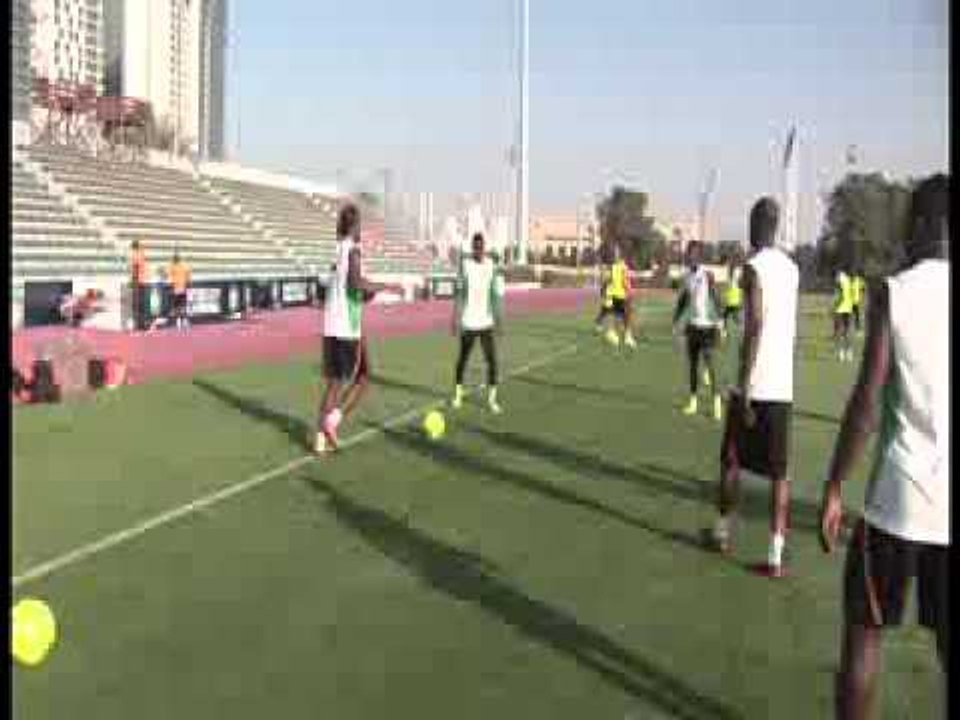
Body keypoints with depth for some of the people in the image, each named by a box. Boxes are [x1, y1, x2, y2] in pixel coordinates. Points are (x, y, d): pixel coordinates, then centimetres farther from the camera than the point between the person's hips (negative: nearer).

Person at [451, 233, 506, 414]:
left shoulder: (492, 266, -2)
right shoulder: (464, 264, -2)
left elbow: (497, 295, -4)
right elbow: (459, 293, 2)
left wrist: (499, 318, -10)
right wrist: (456, 318, -1)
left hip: (486, 322, 0)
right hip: (468, 322, 0)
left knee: (492, 360, -4)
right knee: (463, 358, 10)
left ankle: (492, 399, 7)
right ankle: (458, 394, 27)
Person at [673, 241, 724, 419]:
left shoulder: (707, 274, -10)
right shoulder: (687, 276, 10)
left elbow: (715, 298, -15)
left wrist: (719, 320, -24)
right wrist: (676, 321, 14)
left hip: (707, 325, -6)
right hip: (692, 324, 6)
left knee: (709, 362, -12)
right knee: (692, 363, 9)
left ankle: (717, 401, -9)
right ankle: (693, 401, 16)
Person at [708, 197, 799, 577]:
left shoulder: (754, 267, -11)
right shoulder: (792, 269, 11)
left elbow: (755, 327, -19)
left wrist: (743, 388, -18)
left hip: (754, 386, -6)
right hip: (783, 386, 6)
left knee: (731, 460, 13)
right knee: (779, 471, 5)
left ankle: (723, 531, 28)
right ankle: (775, 556, 2)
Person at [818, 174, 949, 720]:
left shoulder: (893, 292, -6)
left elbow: (868, 403, -11)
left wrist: (834, 489, -3)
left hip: (900, 498, -3)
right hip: (941, 503, 3)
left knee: (864, 630, 14)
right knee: (945, 644, 15)